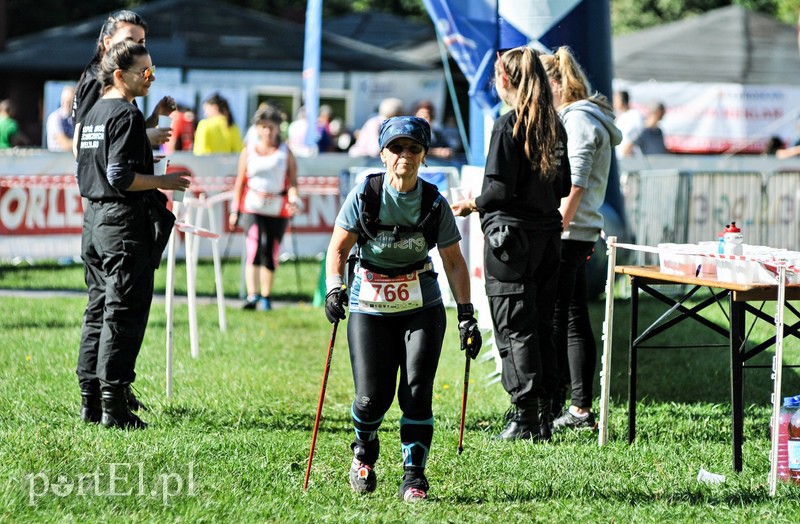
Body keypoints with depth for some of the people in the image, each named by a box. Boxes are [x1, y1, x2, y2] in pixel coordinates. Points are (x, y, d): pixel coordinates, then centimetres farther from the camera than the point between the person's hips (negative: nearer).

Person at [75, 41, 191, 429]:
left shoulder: (93, 114, 15)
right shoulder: (127, 115, -14)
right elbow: (121, 177, -21)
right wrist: (163, 182, -10)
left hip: (94, 219, 9)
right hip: (124, 223, -9)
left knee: (98, 309, 13)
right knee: (124, 314, -6)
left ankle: (90, 403, 15)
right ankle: (113, 407, -6)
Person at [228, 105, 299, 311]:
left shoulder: (285, 153, 6)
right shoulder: (248, 152, 8)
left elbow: (292, 181, 2)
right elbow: (240, 182, 11)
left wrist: (293, 198, -17)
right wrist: (234, 210, 8)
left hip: (277, 209, 1)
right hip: (252, 207, -1)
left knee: (270, 253, 4)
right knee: (254, 248, -17)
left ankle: (265, 297, 18)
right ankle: (252, 295, -25)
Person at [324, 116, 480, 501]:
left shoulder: (434, 203, -3)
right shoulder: (365, 195, -6)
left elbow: (454, 262, 4)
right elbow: (338, 248, -1)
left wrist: (466, 316, -2)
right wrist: (333, 288, -18)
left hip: (422, 309, 1)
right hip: (370, 307, -1)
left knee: (417, 393, -10)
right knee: (372, 396, -8)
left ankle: (414, 477, -1)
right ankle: (363, 449, 25)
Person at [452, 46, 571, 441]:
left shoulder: (508, 125, -14)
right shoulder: (554, 126, 7)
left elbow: (499, 189, -17)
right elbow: (564, 185, 13)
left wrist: (472, 205, 0)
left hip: (511, 234, -7)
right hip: (549, 232, 7)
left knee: (514, 328, -2)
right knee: (540, 325, 12)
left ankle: (526, 417, -2)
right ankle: (542, 413, 15)